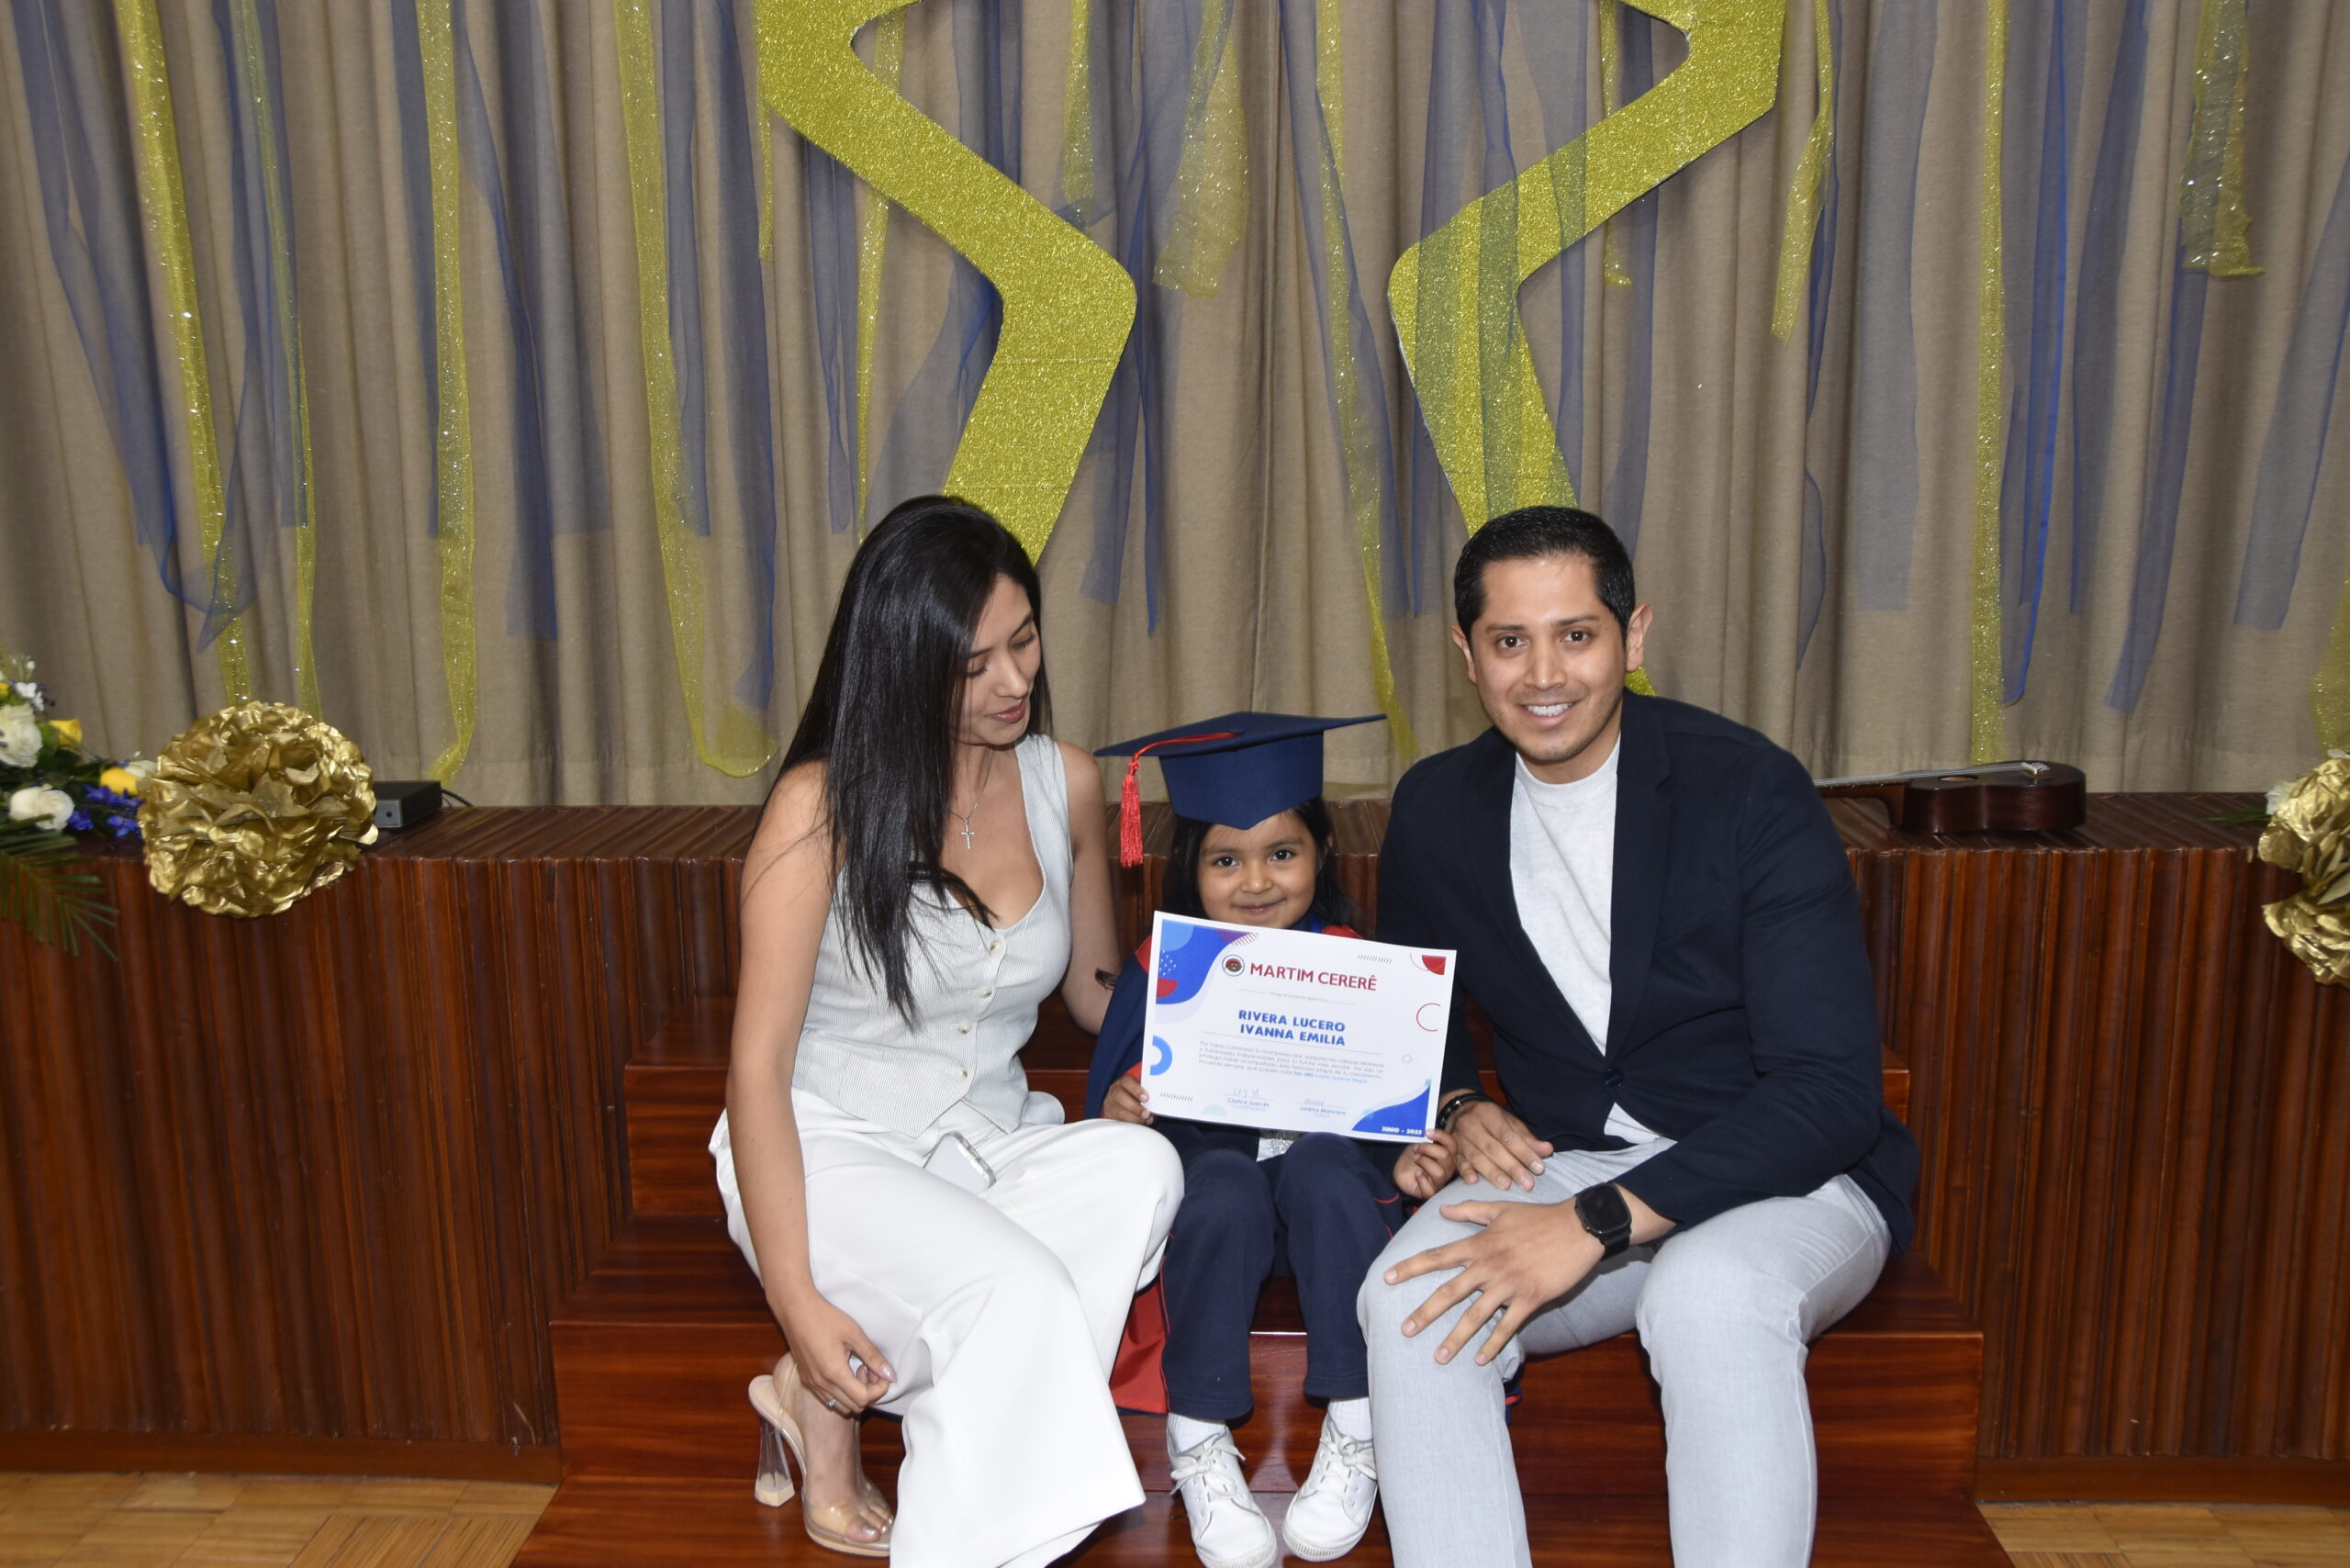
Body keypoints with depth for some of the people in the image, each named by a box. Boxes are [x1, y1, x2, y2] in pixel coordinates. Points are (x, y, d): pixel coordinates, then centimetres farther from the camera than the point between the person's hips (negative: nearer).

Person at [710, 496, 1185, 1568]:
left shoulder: (1065, 784, 1)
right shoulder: (823, 806, -13)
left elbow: (1096, 986, 15)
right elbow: (759, 1064, -13)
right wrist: (795, 1297, -20)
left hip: (991, 1147, 6)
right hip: (828, 1149, -5)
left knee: (1140, 1167, -29)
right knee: (1020, 1292, -34)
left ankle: (832, 1393, -16)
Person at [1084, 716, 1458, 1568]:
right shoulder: (1160, 971, -3)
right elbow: (1105, 1111, -3)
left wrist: (1406, 1163, -20)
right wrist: (1117, 1111, -26)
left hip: (1327, 1200, 1)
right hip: (1209, 1203, 0)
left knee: (1322, 1159, -31)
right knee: (1226, 1179, -32)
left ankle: (1356, 1432, -18)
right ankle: (1198, 1441, -16)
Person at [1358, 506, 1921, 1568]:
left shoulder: (1749, 790, -15)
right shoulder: (1436, 809, 0)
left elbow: (1833, 1088, -20)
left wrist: (1597, 1222, -28)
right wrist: (1458, 1111, -6)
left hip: (1783, 1175, -3)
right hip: (1558, 1166, 4)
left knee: (1712, 1297, -36)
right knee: (1408, 1301, -26)